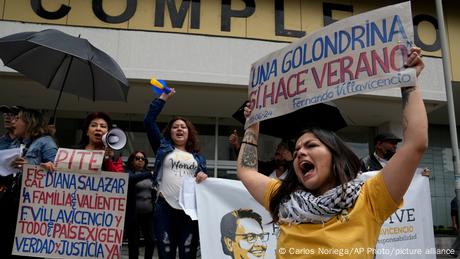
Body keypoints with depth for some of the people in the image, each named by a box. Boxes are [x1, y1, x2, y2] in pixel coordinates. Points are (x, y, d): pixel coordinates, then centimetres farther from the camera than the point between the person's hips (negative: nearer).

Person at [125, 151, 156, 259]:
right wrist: (149, 174, -35)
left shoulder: (148, 174, 14)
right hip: (133, 213, -4)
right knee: (134, 242, 3)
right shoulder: (129, 172, -2)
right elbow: (132, 178, -26)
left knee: (151, 240, 3)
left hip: (148, 213, 4)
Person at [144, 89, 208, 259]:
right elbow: (148, 121, 7)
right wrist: (163, 98, 11)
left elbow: (204, 180, 18)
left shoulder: (198, 157, 20)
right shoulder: (163, 148, 14)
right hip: (165, 207, -1)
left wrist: (205, 177, -7)